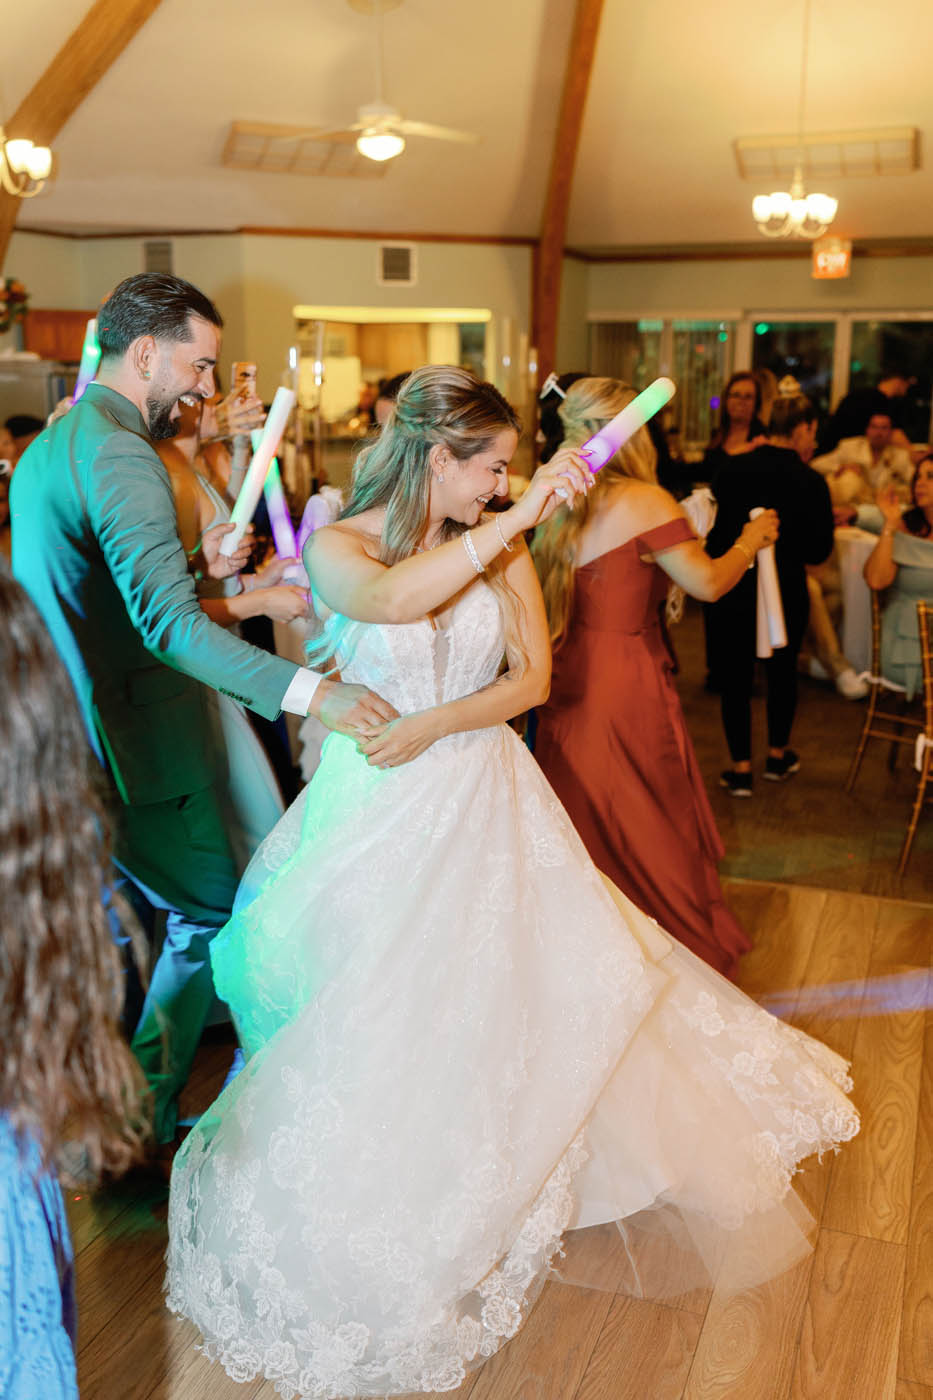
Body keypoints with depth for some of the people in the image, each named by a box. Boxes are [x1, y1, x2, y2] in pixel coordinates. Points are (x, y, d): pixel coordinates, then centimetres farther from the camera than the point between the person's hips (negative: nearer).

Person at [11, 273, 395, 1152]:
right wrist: (309, 691, -40)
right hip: (133, 742, -10)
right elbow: (168, 625, -32)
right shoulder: (119, 455, -20)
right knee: (209, 916, 4)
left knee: (132, 921, 22)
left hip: (73, 739, 10)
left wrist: (190, 567, 7)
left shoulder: (46, 446, 13)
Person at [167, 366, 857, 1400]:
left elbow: (531, 674, -3)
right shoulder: (337, 546, -9)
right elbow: (389, 598, -32)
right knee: (373, 1017, 5)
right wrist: (517, 519, -33)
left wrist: (431, 726, -16)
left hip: (478, 799, 3)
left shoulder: (501, 548, 1)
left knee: (501, 990, 5)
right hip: (375, 810, -2)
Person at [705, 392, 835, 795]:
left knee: (734, 678, 8)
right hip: (784, 595, 0)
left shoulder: (733, 470, -5)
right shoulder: (810, 482, -12)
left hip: (730, 592, 1)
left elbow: (715, 533, 4)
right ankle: (777, 755, 32)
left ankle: (741, 767, 9)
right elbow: (818, 551, -7)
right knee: (782, 671, 20)